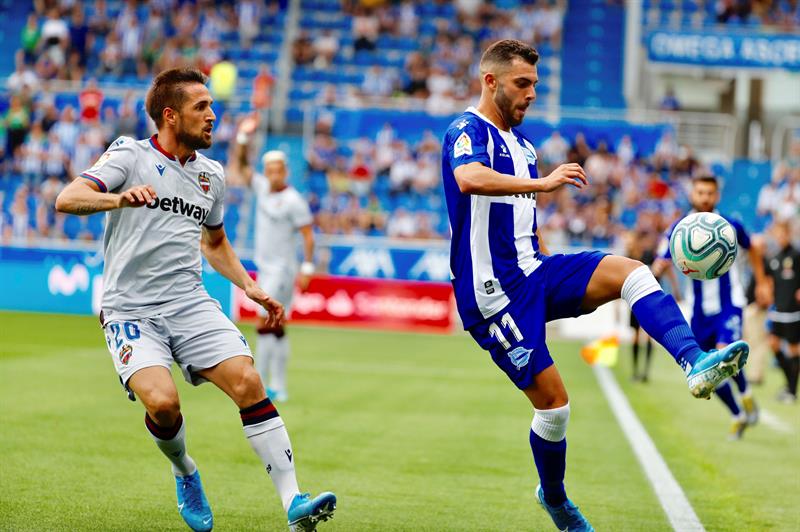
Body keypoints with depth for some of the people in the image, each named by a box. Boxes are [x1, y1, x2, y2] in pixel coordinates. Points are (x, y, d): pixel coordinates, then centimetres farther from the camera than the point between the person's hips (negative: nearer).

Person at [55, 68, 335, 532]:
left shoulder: (212, 175, 14)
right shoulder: (130, 155, -3)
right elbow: (67, 199, -18)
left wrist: (250, 288, 17)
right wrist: (121, 198, -37)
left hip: (192, 304, 4)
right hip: (130, 310, -4)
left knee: (248, 382, -17)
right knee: (162, 401, -26)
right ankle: (185, 475, 8)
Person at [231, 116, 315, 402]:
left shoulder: (295, 201, -13)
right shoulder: (262, 187, 7)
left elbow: (308, 236, -14)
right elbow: (240, 165, 11)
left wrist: (307, 267, -19)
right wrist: (243, 137, -2)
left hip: (283, 270, -8)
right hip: (265, 268, 8)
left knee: (266, 323, -13)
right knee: (276, 327, 10)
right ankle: (278, 387, 13)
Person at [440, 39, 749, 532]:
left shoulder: (521, 142, 18)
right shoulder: (468, 132, -10)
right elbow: (470, 179, -35)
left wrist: (570, 286, 26)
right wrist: (544, 184, -41)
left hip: (533, 270, 8)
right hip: (495, 291, -8)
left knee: (630, 271, -15)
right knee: (553, 402, -7)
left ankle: (695, 363, -32)